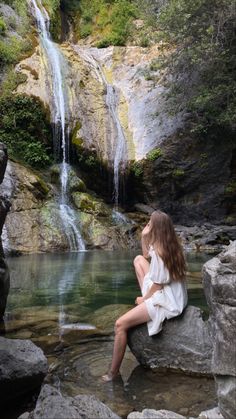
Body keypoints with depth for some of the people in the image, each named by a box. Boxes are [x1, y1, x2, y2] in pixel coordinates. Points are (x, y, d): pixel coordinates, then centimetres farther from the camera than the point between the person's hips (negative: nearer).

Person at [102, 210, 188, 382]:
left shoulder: (159, 251, -24)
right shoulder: (169, 243, 4)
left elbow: (158, 285, -20)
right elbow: (146, 255, 20)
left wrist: (144, 299, -3)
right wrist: (144, 236, 3)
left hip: (165, 301, -10)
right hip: (172, 293, 10)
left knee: (120, 324, -12)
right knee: (138, 259, 19)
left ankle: (113, 372, 2)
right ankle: (147, 303, 17)